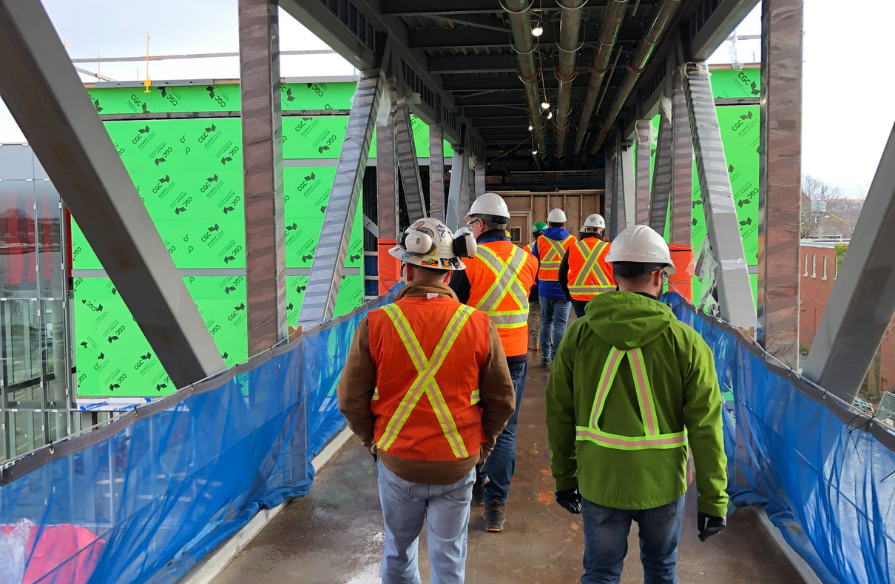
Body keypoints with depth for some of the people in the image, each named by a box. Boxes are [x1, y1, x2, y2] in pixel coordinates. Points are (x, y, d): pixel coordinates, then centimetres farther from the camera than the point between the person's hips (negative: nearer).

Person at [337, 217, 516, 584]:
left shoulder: (376, 324, -13)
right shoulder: (478, 326, -11)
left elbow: (351, 399, -6)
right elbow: (502, 401, -4)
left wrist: (375, 442, 10)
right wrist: (481, 446, 11)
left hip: (396, 462, 0)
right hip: (457, 468, 0)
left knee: (398, 552, 22)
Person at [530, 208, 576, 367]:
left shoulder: (540, 241, 1)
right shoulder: (572, 241, -1)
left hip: (545, 289, 2)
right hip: (565, 289, -2)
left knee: (546, 321, 16)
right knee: (560, 324, 1)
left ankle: (545, 356, 17)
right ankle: (556, 358, -3)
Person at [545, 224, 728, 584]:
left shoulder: (579, 334, -7)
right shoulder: (685, 342, -13)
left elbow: (559, 414, 0)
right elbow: (705, 428, -11)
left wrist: (564, 477, 12)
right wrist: (714, 499, -3)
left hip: (599, 481, 1)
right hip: (662, 483, 0)